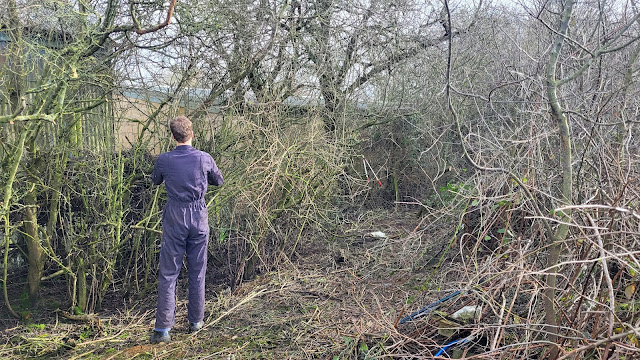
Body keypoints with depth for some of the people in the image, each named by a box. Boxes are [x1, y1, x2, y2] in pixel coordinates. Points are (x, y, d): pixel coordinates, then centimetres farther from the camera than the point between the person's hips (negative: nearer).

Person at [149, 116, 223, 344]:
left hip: (174, 219, -1)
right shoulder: (204, 158, -8)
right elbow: (218, 181, 10)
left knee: (168, 274, 5)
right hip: (199, 218, 1)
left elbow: (155, 181, 12)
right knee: (197, 273, 13)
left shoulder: (164, 160, -9)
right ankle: (196, 321, 24)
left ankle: (163, 329, 6)